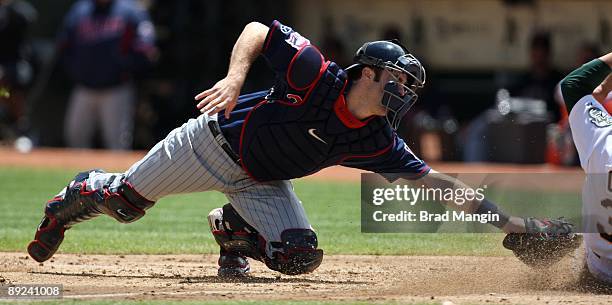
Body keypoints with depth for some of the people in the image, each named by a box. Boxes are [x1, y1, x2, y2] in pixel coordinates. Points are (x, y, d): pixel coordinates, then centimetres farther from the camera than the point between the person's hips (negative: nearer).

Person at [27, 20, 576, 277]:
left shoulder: (377, 144, -16)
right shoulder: (315, 73, -28)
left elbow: (437, 184, -17)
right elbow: (258, 30, -21)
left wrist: (512, 222, -24)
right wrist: (235, 77, -39)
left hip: (261, 183, 4)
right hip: (216, 143, -4)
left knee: (299, 255, -15)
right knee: (125, 201, 1)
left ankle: (233, 228, 14)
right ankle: (79, 196, 36)